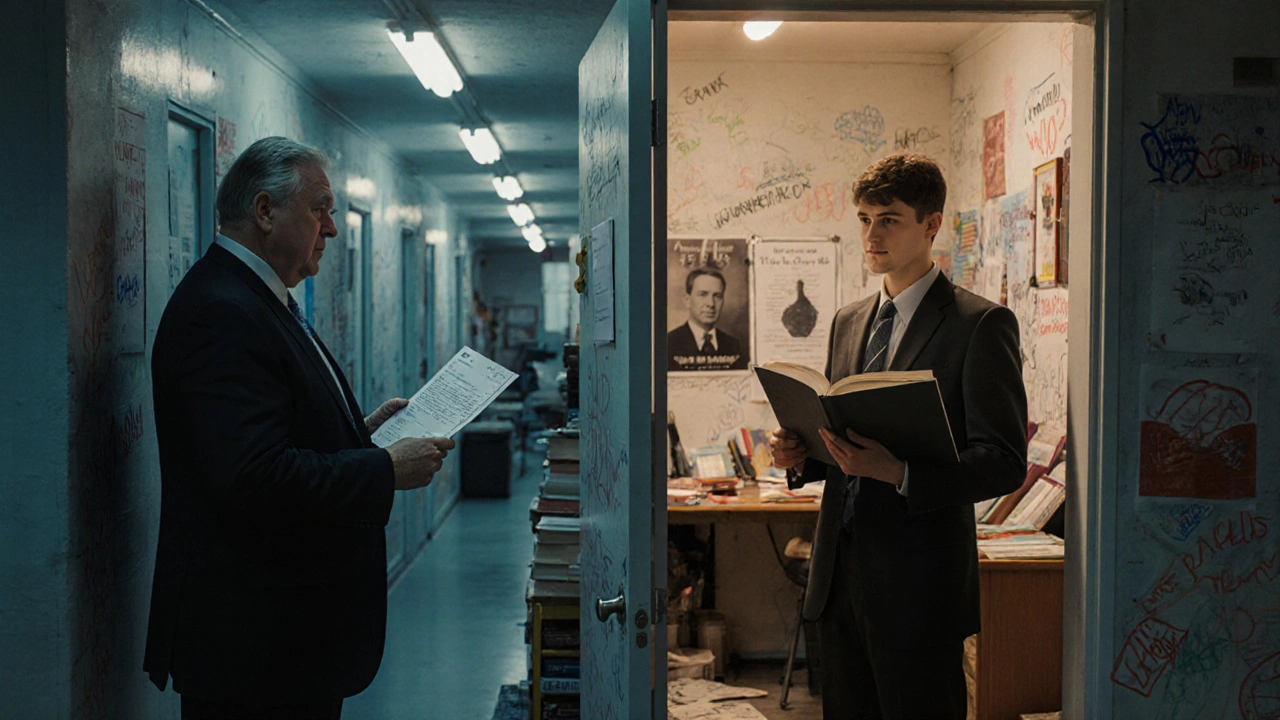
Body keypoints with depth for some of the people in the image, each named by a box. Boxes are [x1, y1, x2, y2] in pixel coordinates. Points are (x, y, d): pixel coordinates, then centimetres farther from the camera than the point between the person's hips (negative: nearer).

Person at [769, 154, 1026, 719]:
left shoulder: (981, 324, -8)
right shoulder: (848, 322, 14)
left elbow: (1005, 462, -13)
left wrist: (899, 472, -27)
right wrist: (800, 457, -1)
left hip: (916, 586, -6)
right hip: (838, 575, 6)